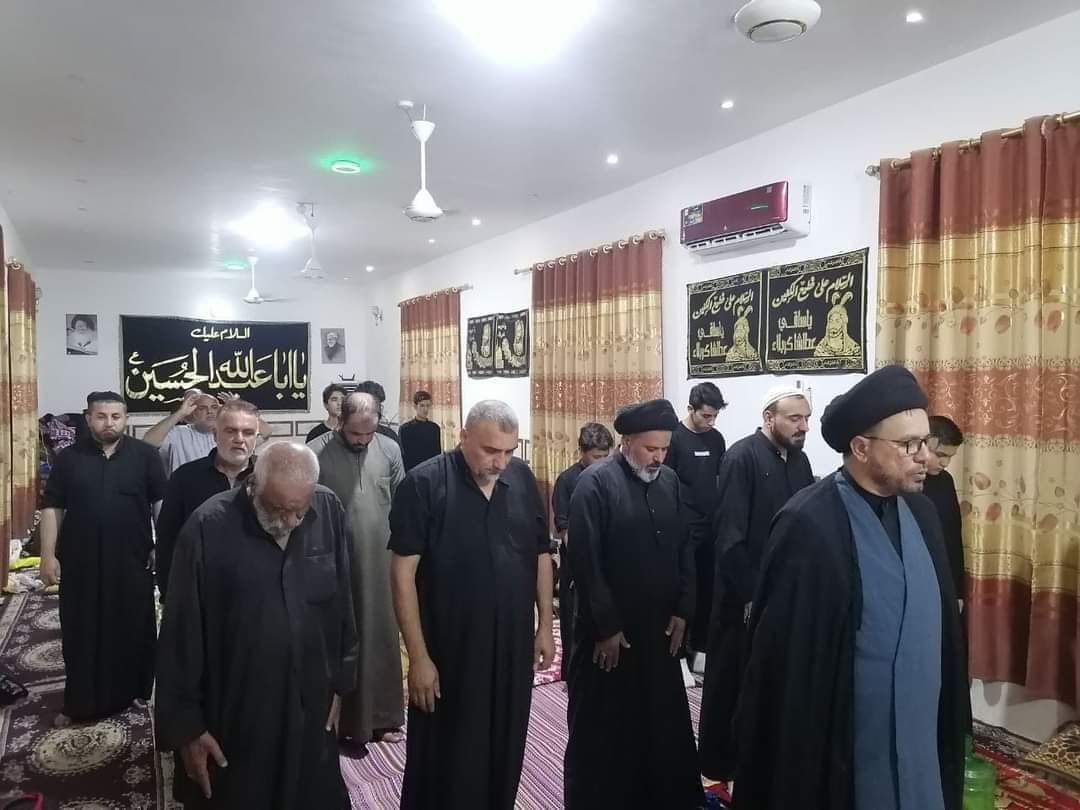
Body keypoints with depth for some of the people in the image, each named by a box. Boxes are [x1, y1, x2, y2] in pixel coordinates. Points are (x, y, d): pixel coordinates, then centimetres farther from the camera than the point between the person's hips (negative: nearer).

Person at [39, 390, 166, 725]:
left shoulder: (145, 455, -1)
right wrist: (48, 555, -3)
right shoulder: (69, 458, 3)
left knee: (133, 629, 9)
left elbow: (161, 502, 0)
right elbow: (53, 508, 3)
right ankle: (81, 702, 22)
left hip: (132, 561, -1)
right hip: (81, 562, 1)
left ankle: (132, 691, 25)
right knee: (81, 632, 9)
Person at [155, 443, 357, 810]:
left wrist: (340, 681, 8)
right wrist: (186, 724, -5)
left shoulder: (329, 510, -8)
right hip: (233, 721, -3)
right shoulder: (208, 528, -18)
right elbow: (181, 635, -10)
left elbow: (341, 603, 3)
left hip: (312, 713, 3)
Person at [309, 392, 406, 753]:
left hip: (380, 563, 3)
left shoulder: (390, 449, 1)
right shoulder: (316, 453, -9)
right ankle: (345, 722, 22)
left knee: (380, 638, 13)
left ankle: (380, 717, 29)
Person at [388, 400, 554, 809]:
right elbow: (403, 574, -14)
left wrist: (545, 626, 9)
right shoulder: (424, 484, -14)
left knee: (504, 756, 19)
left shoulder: (522, 478, 0)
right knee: (445, 764, 12)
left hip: (513, 647, 4)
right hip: (448, 652, -4)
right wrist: (419, 656, -14)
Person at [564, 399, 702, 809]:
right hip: (609, 632, -5)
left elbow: (685, 549, 10)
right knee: (604, 729, 9)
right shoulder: (596, 483, -13)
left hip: (660, 628, 6)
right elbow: (586, 562, -16)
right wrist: (606, 627, -15)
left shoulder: (669, 482, 6)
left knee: (664, 724, 16)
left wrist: (682, 610, 4)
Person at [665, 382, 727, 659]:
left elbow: (722, 480, 14)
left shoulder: (716, 439, 7)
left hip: (712, 527, 5)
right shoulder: (674, 437, -10)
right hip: (683, 528, -5)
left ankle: (701, 643, 25)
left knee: (708, 587, 11)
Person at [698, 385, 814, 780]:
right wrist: (749, 594, -16)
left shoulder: (799, 459, 6)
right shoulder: (742, 457, -15)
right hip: (746, 595, -6)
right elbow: (729, 535, -18)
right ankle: (720, 762, 26)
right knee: (732, 680, 9)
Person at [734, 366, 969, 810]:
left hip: (918, 731, 7)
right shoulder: (809, 524, -22)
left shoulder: (920, 511, 1)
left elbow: (939, 622, 9)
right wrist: (798, 764, -13)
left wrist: (948, 718, 12)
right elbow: (788, 656, -18)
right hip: (841, 739, -6)